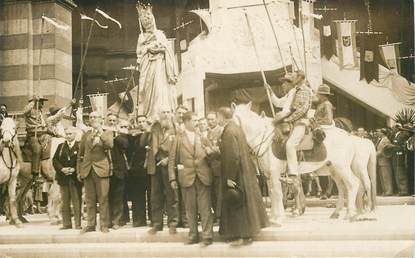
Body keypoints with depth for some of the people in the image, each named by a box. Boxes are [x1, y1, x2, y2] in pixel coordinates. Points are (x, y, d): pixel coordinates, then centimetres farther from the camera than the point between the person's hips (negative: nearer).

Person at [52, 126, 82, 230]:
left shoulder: (80, 146, 2)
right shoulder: (61, 146, 15)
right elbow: (55, 160, 8)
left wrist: (74, 169, -14)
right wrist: (62, 169, -8)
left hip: (75, 178, -4)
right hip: (63, 178, 4)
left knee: (77, 201, -3)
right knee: (65, 202, 6)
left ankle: (78, 224, 1)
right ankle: (66, 223, 11)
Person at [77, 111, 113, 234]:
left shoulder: (107, 133, 8)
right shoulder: (85, 135, 17)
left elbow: (110, 145, -13)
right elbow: (80, 154, 17)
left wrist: (100, 131, -12)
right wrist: (79, 171, 11)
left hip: (101, 169, -3)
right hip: (87, 170, 3)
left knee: (103, 199, -5)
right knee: (89, 200, 4)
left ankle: (104, 225, -1)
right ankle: (91, 224, 10)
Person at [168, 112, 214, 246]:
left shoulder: (202, 137, 13)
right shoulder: (178, 139, 7)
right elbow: (172, 160, 3)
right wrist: (172, 178, -3)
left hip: (203, 176, 1)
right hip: (187, 177, -1)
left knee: (205, 208, -3)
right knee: (190, 209, 5)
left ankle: (207, 236, -1)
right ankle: (193, 236, 14)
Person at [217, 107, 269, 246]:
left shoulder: (229, 132, -19)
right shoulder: (236, 128, 10)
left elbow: (232, 157, -24)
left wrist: (229, 177, -20)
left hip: (236, 174, -9)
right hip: (245, 172, 9)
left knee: (235, 204, -1)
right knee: (244, 202, 14)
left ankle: (242, 236, 5)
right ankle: (247, 233, 21)